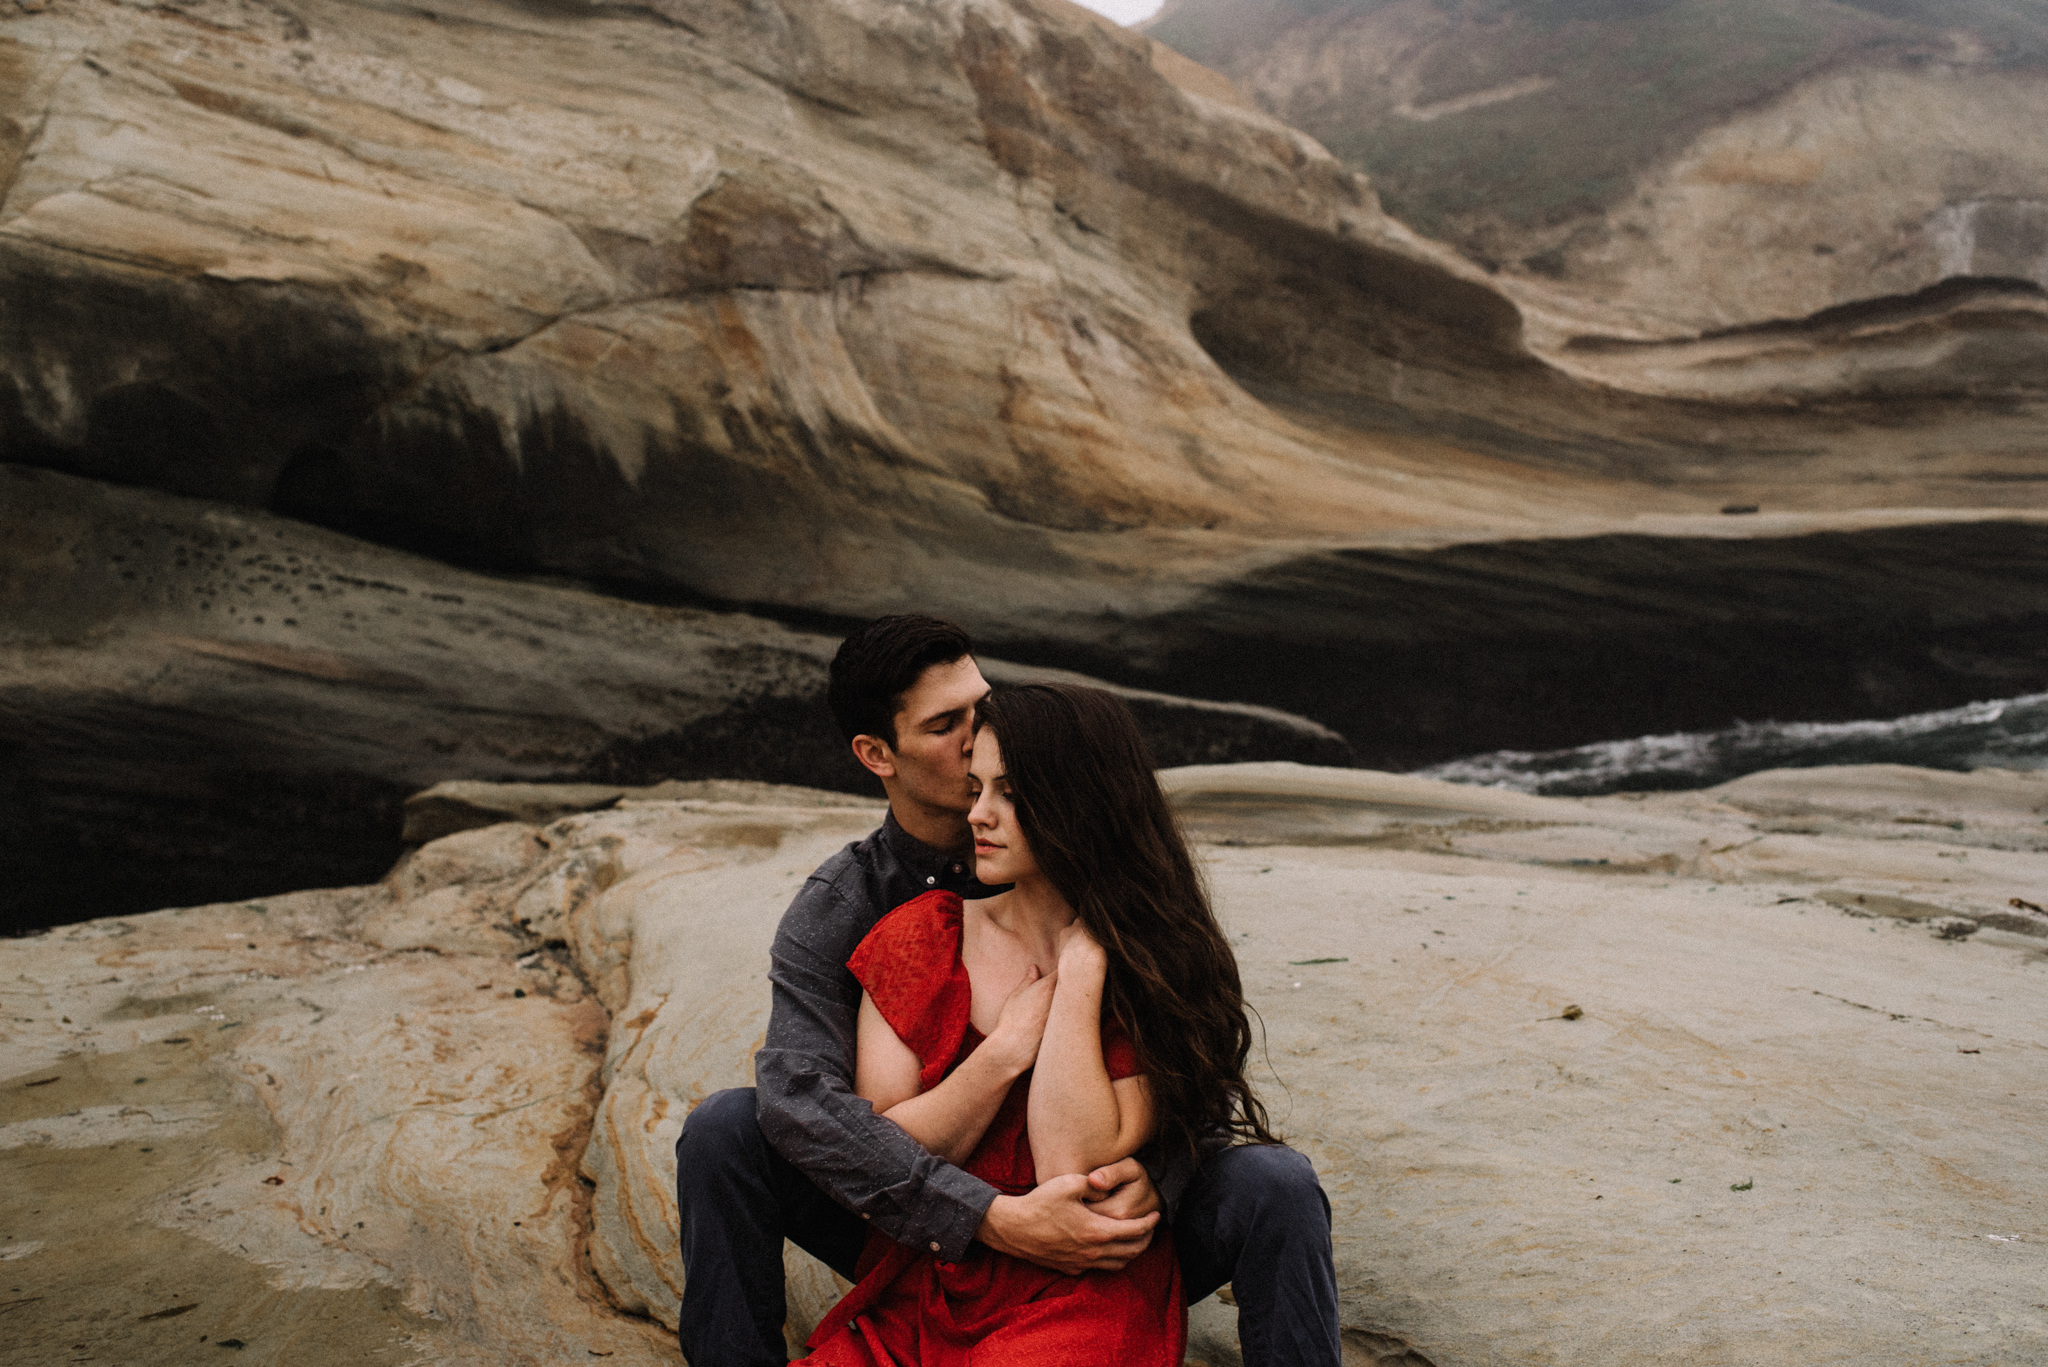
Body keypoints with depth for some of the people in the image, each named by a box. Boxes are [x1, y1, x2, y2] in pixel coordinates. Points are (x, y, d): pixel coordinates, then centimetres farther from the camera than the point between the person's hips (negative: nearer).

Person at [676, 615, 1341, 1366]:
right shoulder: (836, 911, -9)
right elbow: (799, 1093, -26)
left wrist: (1151, 1177, -27)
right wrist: (996, 1219, -36)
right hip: (927, 1241, 0)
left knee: (1275, 1186, -26)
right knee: (724, 1128, -20)